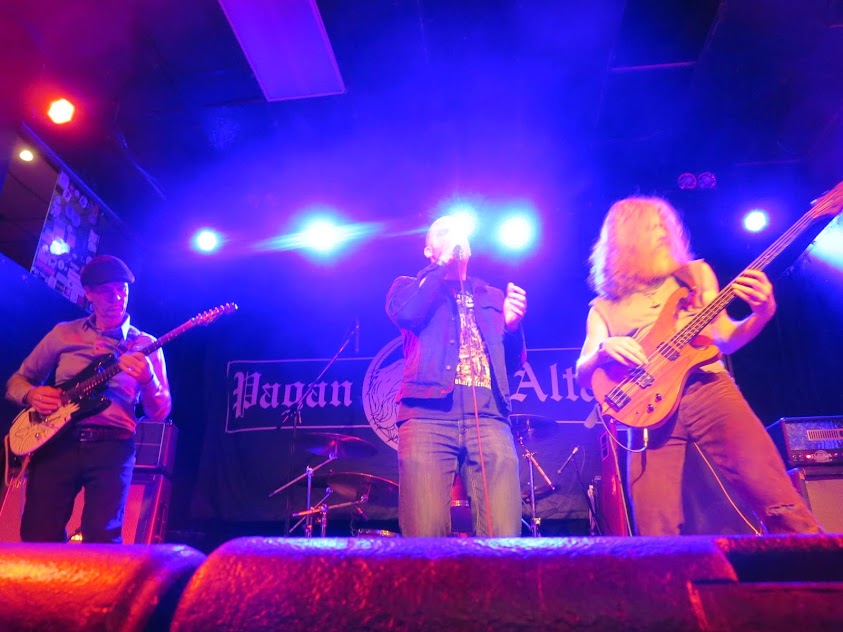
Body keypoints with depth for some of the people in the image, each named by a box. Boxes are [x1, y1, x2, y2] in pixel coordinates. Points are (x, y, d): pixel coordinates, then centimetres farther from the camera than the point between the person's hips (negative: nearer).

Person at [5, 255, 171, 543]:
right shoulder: (63, 333, 14)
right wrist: (31, 394, -4)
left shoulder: (146, 345, 8)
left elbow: (160, 413, 3)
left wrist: (147, 380, -19)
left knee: (102, 537, -13)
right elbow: (17, 381, 20)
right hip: (57, 439, 2)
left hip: (112, 445, -2)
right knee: (38, 538, -5)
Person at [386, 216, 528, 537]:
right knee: (425, 537, -12)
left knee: (504, 537, -9)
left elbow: (512, 363, 20)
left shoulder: (492, 296, 27)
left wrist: (512, 325, -1)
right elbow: (404, 314, -5)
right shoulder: (409, 287, 21)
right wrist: (443, 264, 5)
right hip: (428, 416, -2)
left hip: (488, 418, 2)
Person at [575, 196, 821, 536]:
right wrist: (604, 350, -14)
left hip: (708, 388, 1)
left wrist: (763, 313, -4)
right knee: (656, 531, -10)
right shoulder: (604, 308, 16)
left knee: (776, 498, -13)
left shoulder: (696, 274, 20)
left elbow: (725, 340, 16)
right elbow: (583, 375, 7)